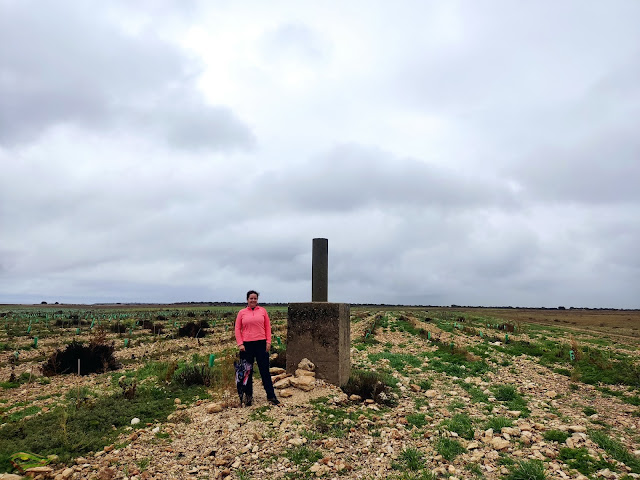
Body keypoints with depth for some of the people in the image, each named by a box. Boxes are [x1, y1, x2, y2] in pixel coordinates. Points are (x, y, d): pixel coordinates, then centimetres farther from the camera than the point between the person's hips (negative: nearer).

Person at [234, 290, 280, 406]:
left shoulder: (262, 311, 6)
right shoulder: (242, 313, 4)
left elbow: (268, 327, 7)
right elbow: (237, 329, 4)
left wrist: (268, 342, 0)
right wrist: (240, 344, -6)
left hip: (261, 344, 0)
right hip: (247, 345, 0)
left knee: (265, 371, 3)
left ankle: (271, 396, 9)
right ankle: (248, 396, 22)